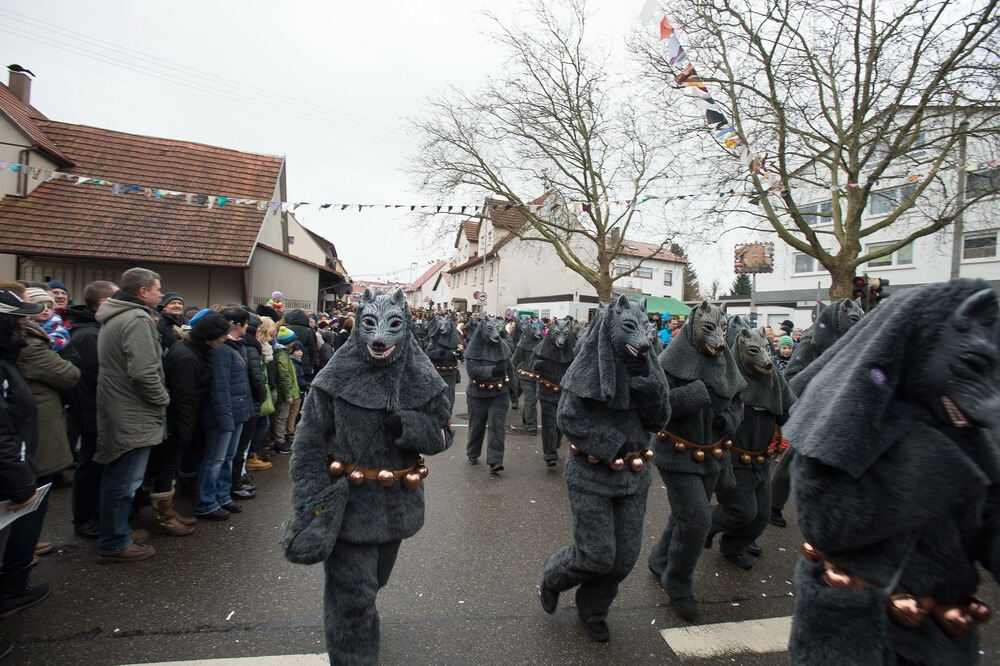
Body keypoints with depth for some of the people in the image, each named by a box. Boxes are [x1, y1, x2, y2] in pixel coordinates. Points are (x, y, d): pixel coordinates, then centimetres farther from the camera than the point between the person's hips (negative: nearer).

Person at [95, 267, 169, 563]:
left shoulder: (113, 318, 14)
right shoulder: (137, 319, -19)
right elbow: (144, 372, -27)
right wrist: (163, 399, -12)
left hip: (116, 411, 11)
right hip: (133, 416, -11)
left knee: (117, 478, 20)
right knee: (125, 481, 1)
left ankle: (116, 532, 33)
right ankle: (114, 544, 13)